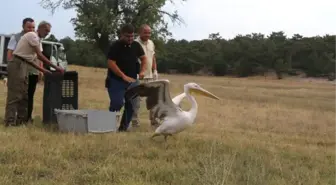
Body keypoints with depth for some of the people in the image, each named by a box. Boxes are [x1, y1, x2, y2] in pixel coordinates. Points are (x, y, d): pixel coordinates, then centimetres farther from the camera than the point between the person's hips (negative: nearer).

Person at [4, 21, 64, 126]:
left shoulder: (37, 40, 19)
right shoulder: (33, 36, -10)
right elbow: (40, 56, -18)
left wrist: (43, 70, 10)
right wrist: (56, 68, -17)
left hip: (23, 66, 10)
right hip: (17, 65, -10)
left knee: (24, 95, 12)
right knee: (15, 94, -8)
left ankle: (21, 120, 17)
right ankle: (10, 121, -6)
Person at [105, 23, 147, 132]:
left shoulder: (136, 45, 4)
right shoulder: (115, 46, -11)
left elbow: (143, 58, 17)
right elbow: (111, 63, -18)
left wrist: (142, 71, -1)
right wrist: (124, 76, -22)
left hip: (132, 80, 5)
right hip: (116, 80, -5)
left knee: (131, 105, 1)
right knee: (117, 103, -13)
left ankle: (124, 127, 13)